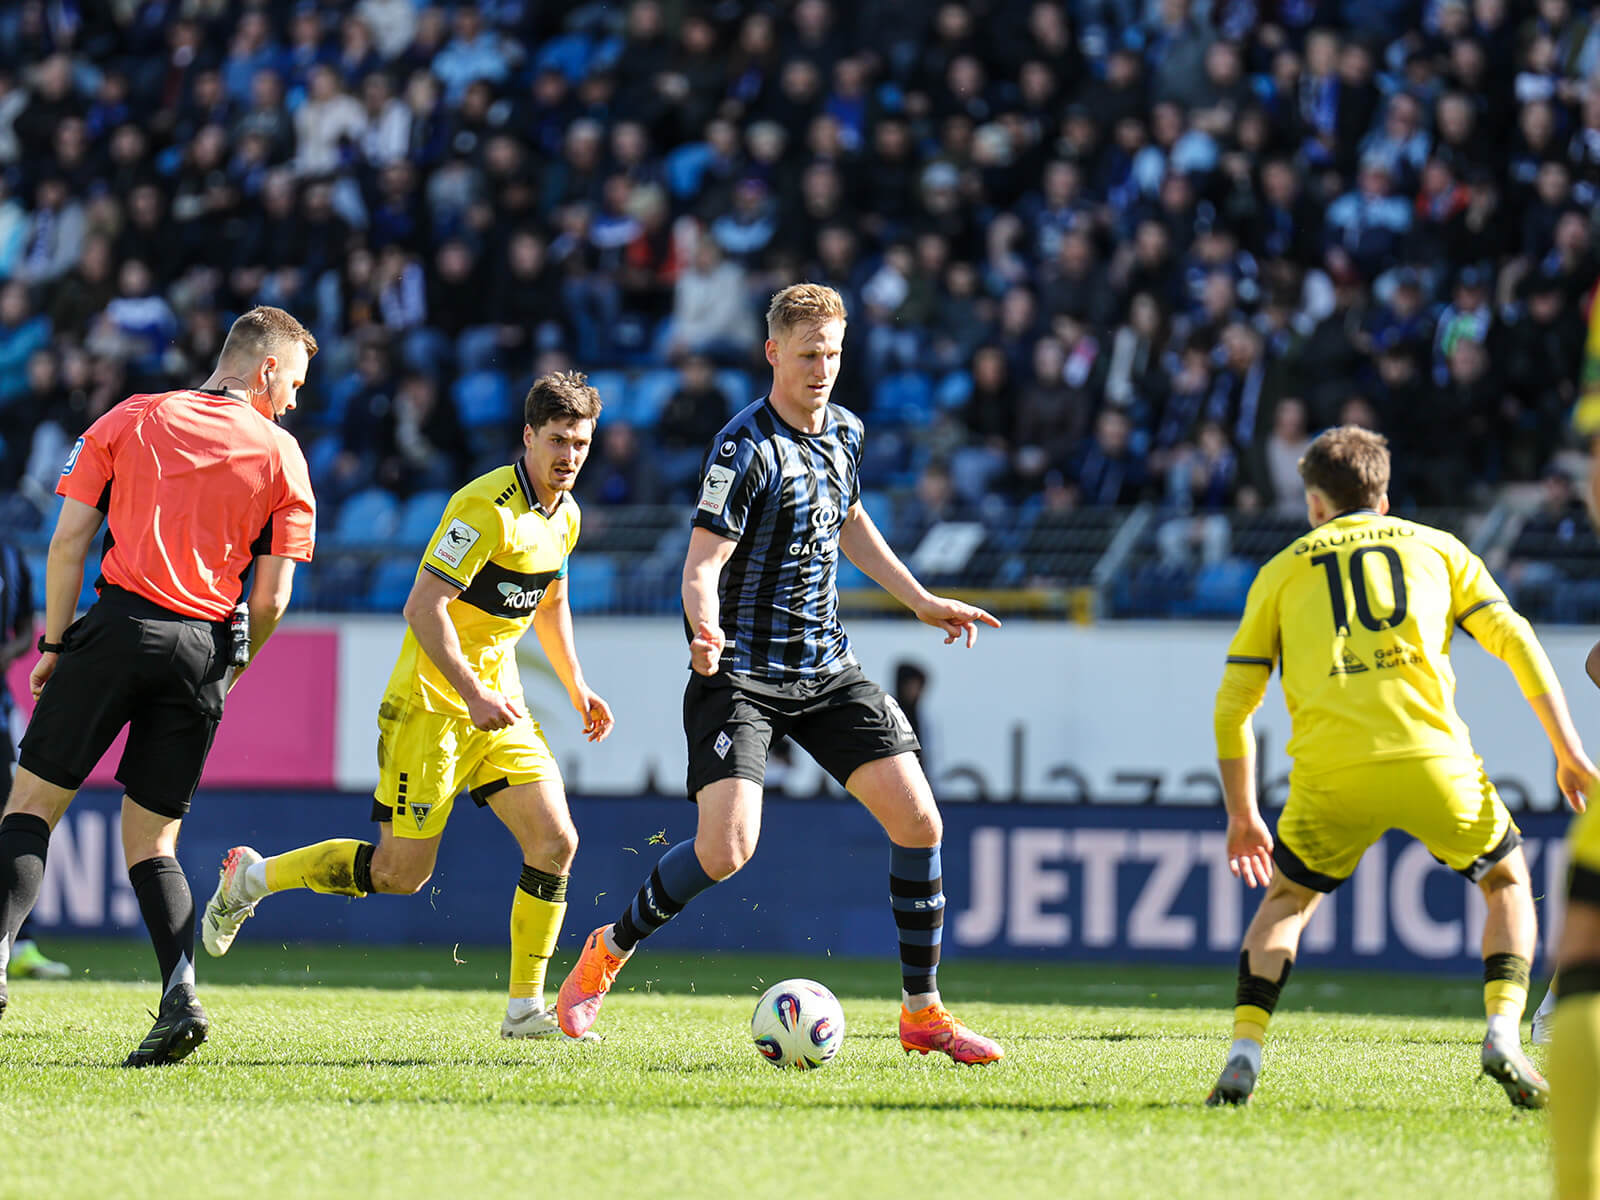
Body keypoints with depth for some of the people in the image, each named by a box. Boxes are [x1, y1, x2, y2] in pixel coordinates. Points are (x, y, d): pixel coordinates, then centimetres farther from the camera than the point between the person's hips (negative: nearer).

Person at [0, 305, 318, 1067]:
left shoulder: (131, 418, 10)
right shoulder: (281, 456, 9)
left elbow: (69, 539, 4)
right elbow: (272, 596, 4)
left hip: (120, 625, -1)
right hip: (205, 645, 1)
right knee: (151, 839, 10)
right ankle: (180, 993, -10)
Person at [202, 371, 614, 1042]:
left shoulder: (564, 515, 8)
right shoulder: (488, 508, -20)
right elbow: (423, 606, -25)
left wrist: (577, 690, 21)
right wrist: (472, 692, -30)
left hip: (497, 705, 8)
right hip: (429, 704, -8)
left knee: (555, 841, -7)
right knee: (401, 873, -5)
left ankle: (526, 1009, 1)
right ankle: (252, 877, 16)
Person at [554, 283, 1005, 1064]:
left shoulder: (844, 433, 8)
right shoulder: (746, 447, -15)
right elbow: (701, 565, -20)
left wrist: (922, 602, 26)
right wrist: (707, 631, -40)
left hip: (827, 673, 7)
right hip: (741, 673, -7)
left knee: (919, 820, -5)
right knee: (726, 847, -22)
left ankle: (922, 1013, 8)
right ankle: (608, 951, 5)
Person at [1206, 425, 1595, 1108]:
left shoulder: (1284, 569, 21)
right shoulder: (1435, 547, 22)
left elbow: (1233, 704, 19)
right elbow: (1516, 642, 11)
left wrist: (1242, 815, 26)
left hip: (1329, 770, 0)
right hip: (1430, 757, 0)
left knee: (1286, 898, 23)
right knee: (1508, 881, 21)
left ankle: (1243, 1056, 6)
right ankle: (1503, 1037, 0)